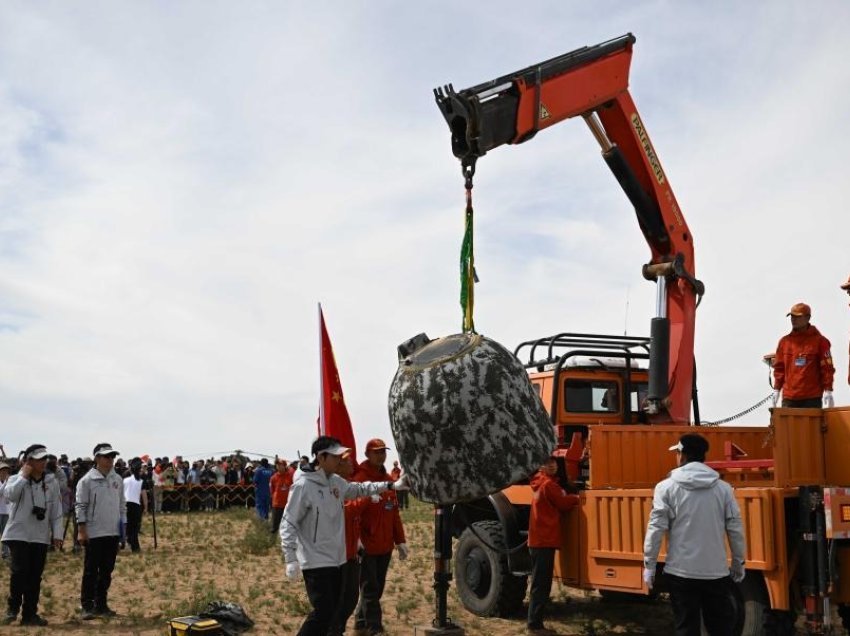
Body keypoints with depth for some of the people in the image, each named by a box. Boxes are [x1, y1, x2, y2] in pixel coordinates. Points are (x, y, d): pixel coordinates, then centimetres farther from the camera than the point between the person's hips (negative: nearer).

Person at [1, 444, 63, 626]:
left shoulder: (52, 483, 6)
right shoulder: (16, 479, -1)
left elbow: (56, 511, 6)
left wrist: (57, 534, 0)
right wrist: (24, 476, -19)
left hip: (41, 537, 3)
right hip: (18, 534, -3)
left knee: (35, 576, 5)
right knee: (19, 572, -12)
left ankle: (30, 614, 14)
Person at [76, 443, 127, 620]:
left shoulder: (117, 480, 9)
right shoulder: (87, 480, -6)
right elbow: (81, 506, -7)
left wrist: (124, 524, 8)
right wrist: (82, 530, -11)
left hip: (113, 532, 5)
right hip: (94, 533, -5)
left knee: (107, 570, 10)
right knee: (91, 571, 0)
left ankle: (101, 604, 19)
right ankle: (86, 606, 8)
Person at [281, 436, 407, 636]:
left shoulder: (336, 481, 5)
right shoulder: (303, 485, -18)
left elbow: (359, 489, 21)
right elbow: (288, 524, -18)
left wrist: (390, 485, 12)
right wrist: (291, 559, -23)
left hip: (335, 559, 8)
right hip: (315, 562, -8)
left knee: (332, 610, 14)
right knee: (323, 612, -12)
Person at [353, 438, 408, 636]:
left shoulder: (388, 479, 13)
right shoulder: (360, 478, -12)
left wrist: (400, 540, 14)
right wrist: (357, 540, -27)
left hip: (385, 544, 8)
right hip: (367, 545, -8)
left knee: (377, 586, 16)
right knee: (370, 588, -1)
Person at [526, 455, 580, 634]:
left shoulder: (541, 483, 17)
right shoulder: (548, 484, -14)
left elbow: (557, 505, 20)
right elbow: (563, 504, -7)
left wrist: (570, 498, 6)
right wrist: (577, 498, 11)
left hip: (538, 540, 10)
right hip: (544, 541, -10)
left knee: (540, 584, 15)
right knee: (541, 585, -7)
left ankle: (534, 622, 19)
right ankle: (535, 624, -5)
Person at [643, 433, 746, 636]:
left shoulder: (667, 487, -5)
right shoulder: (723, 488, 2)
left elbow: (656, 529, -7)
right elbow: (735, 530, 4)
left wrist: (649, 565, 1)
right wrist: (738, 564, 16)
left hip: (681, 572, -2)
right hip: (716, 572, 2)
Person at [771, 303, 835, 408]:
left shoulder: (819, 341, 1)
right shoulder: (784, 341, 11)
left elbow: (827, 368, -2)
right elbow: (779, 368, 14)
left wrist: (828, 391, -8)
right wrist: (776, 389, 8)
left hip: (812, 398, -3)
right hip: (789, 398, 3)